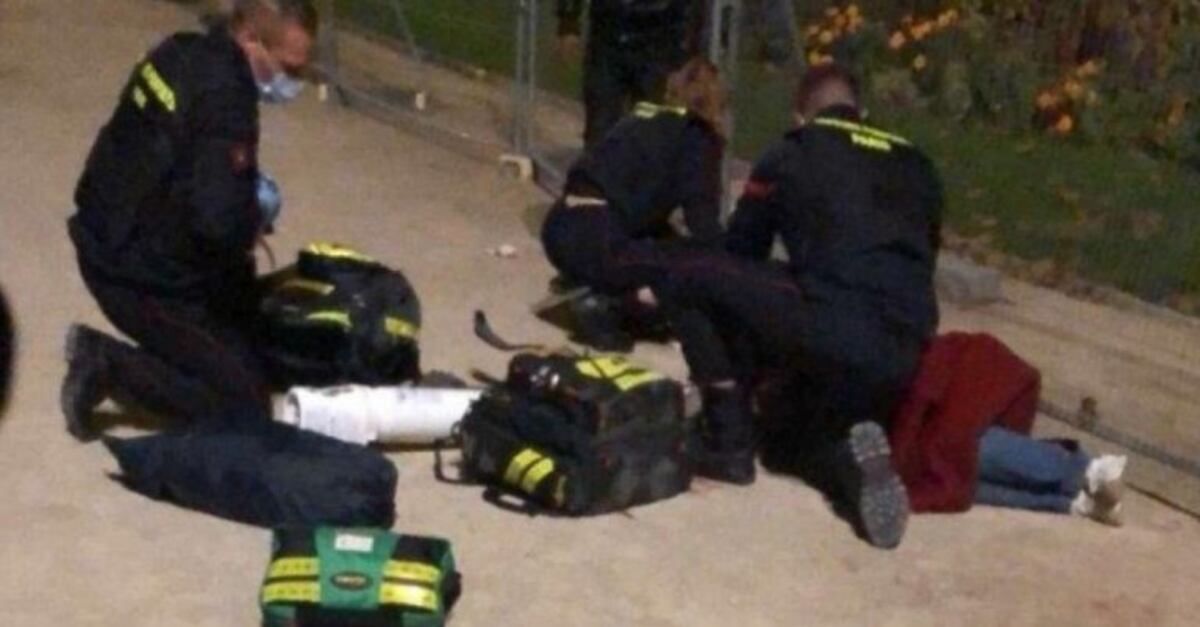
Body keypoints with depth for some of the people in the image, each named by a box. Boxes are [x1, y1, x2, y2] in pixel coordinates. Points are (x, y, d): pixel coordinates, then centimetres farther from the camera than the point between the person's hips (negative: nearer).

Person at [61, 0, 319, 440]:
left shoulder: (182, 53, 2)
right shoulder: (224, 100, -26)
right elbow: (218, 223, -36)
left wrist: (245, 193, 6)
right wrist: (257, 212, -13)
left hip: (108, 242, 9)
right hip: (143, 275, -9)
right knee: (243, 403, -2)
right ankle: (110, 366, -2)